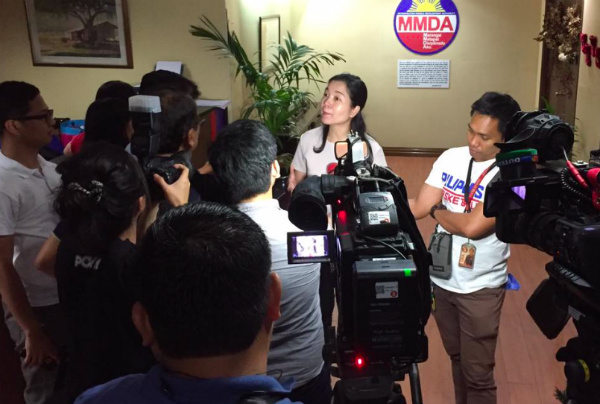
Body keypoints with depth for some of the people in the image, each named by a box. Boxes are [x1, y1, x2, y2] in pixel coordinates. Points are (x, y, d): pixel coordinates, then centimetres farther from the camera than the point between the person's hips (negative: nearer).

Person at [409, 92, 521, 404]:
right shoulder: (450, 158, -3)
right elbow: (417, 208, -5)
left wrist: (437, 210, -11)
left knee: (477, 374, 8)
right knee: (456, 358, 25)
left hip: (479, 290, -5)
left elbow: (472, 226, -29)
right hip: (441, 280, 5)